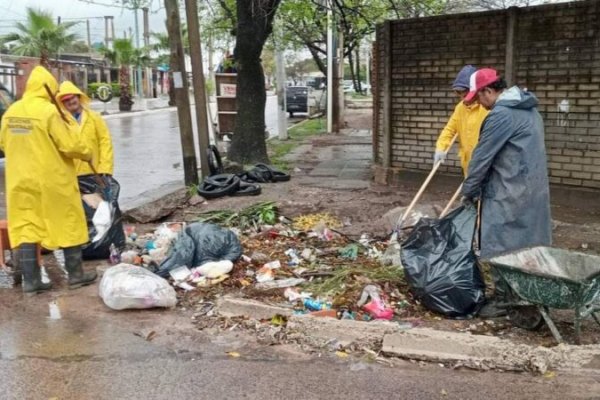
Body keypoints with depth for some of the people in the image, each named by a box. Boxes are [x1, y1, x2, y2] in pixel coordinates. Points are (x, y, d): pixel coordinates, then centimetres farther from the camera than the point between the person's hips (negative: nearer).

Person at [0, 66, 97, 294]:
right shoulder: (49, 111, -16)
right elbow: (69, 144, -16)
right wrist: (87, 154, 2)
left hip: (21, 181, 5)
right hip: (52, 180, -5)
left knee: (25, 229, 9)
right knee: (68, 225, 8)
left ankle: (30, 280, 10)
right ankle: (76, 274, 15)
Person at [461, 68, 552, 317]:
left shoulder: (501, 114, -17)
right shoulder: (529, 109, 15)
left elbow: (482, 156, -13)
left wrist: (469, 191, 0)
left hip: (509, 194, -10)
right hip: (533, 190, 10)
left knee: (501, 247, 0)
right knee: (528, 245, 14)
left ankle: (505, 298, 7)